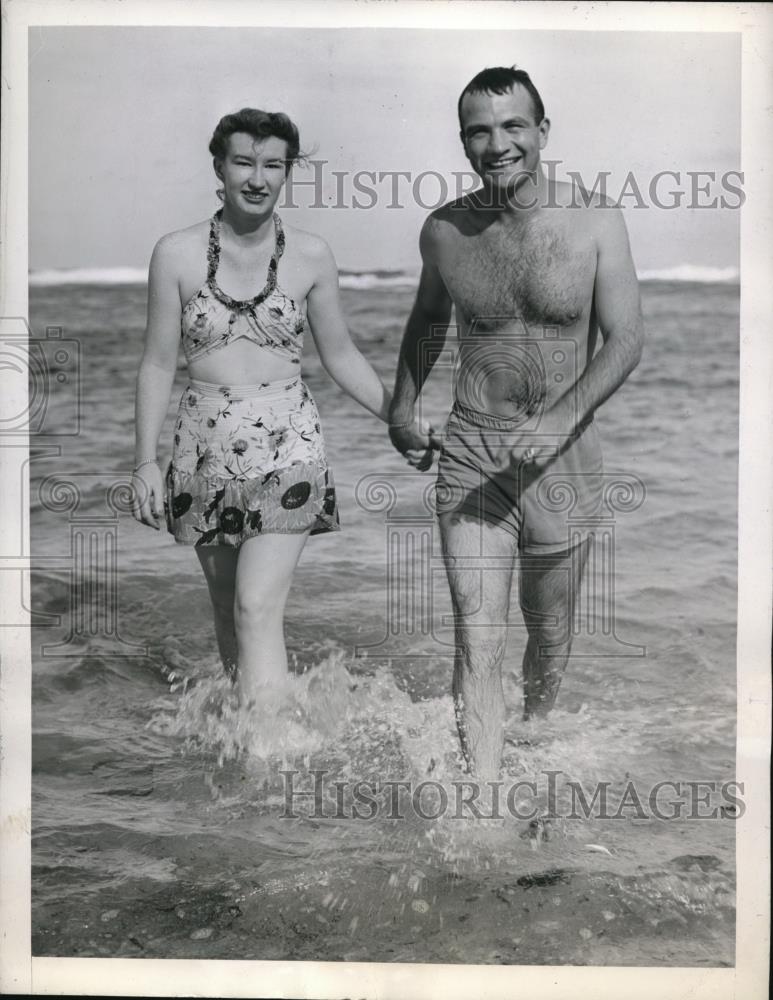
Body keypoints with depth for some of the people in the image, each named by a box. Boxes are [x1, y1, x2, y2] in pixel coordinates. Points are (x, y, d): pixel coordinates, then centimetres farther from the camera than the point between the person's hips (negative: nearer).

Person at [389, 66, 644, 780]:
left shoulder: (596, 223, -6)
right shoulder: (445, 229, 0)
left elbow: (627, 340, -7)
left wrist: (562, 416, -22)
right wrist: (402, 408, 21)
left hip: (565, 455, 0)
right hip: (471, 455, 0)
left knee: (548, 630, 16)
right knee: (477, 641, -7)